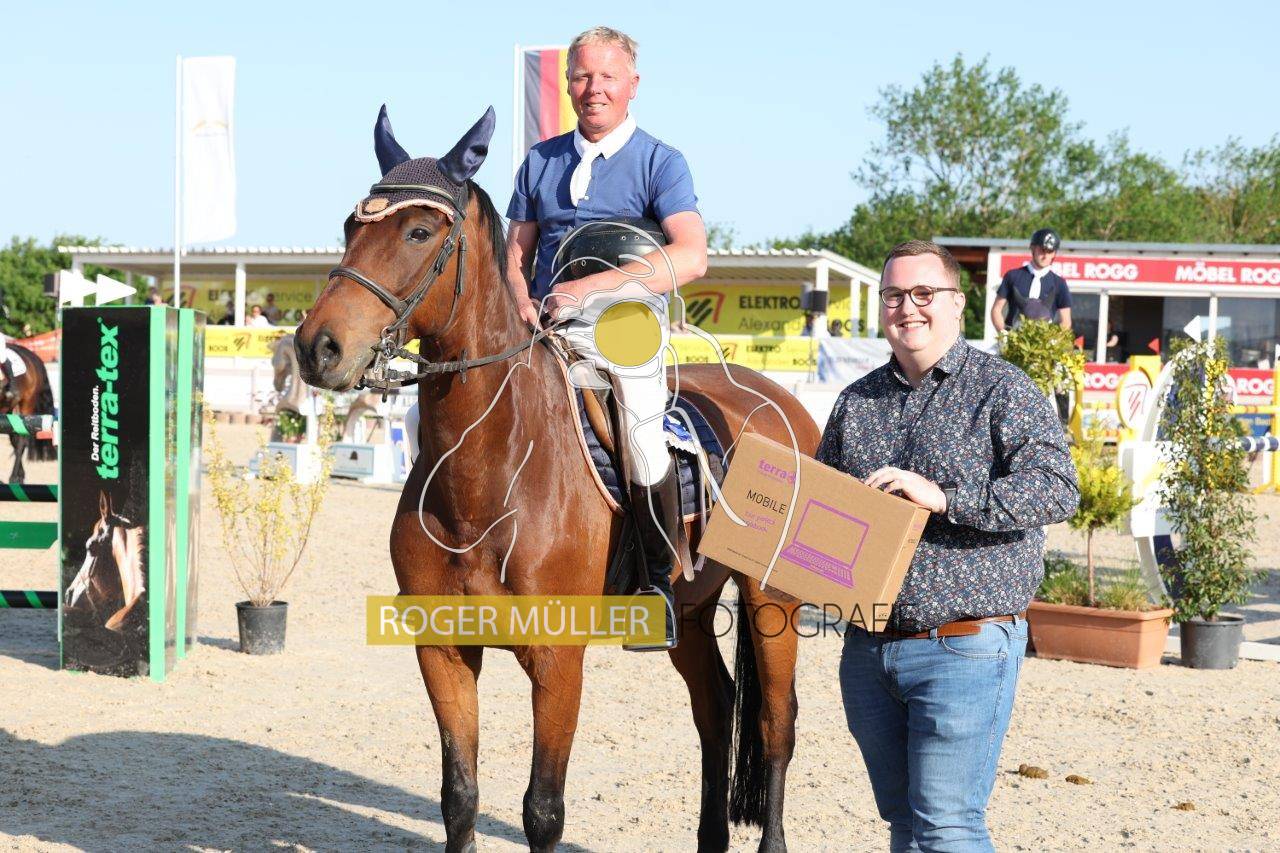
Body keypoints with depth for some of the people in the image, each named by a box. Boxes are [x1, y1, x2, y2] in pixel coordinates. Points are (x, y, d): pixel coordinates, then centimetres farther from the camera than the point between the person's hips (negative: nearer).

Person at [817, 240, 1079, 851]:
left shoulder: (1001, 389, -4)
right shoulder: (856, 400, 14)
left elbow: (1058, 490, -17)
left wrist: (943, 496, -25)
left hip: (964, 647, -6)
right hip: (868, 647, 6)